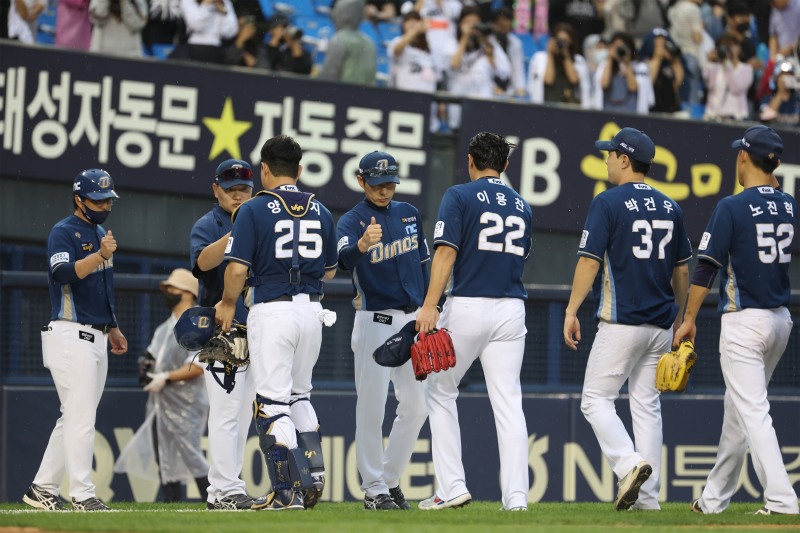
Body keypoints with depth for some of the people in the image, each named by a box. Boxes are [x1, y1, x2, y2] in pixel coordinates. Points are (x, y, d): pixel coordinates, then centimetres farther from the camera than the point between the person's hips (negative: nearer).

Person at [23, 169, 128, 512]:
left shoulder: (100, 233, 18)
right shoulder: (64, 232, -9)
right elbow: (63, 273, -26)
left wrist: (113, 327, 25)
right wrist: (99, 256, -37)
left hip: (96, 337, 9)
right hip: (70, 335, -9)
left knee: (75, 417, 10)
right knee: (80, 417, -11)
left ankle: (42, 489, 16)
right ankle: (82, 495, -11)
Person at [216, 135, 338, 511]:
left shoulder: (254, 211, -7)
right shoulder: (320, 212, 9)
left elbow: (238, 268, -13)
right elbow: (330, 270, 15)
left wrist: (228, 303, 4)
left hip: (272, 310, -5)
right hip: (312, 310, 5)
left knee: (272, 399, -2)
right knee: (299, 394, 20)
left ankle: (287, 490, -9)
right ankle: (313, 471, 9)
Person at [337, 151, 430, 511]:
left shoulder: (409, 214, 10)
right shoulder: (352, 221, -9)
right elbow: (343, 261, -30)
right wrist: (361, 245, -51)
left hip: (412, 320, 6)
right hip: (375, 322, -6)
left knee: (416, 405, 5)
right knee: (372, 407, -4)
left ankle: (390, 480, 18)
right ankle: (374, 490, 1)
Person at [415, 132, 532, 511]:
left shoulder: (459, 196, -3)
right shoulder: (522, 206, 13)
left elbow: (447, 252, -13)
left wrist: (430, 306, -18)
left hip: (467, 306, -4)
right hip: (511, 309, 4)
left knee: (440, 392, 10)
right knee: (508, 401, 2)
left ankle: (452, 488, 1)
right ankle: (516, 496, -6)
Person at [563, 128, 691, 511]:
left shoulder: (608, 203, -8)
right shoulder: (669, 207, 11)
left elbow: (589, 261, -13)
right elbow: (682, 269, 15)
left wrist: (571, 311, -9)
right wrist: (679, 317, 24)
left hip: (621, 322, -6)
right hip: (660, 324, 6)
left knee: (596, 399, 0)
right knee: (647, 404, 9)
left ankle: (629, 464, -21)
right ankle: (647, 495, 5)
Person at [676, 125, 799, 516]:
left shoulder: (733, 207, -13)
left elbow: (707, 267, -13)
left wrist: (689, 319, -7)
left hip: (745, 321, -7)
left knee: (752, 411, -9)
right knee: (737, 409, 17)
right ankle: (715, 498, 24)